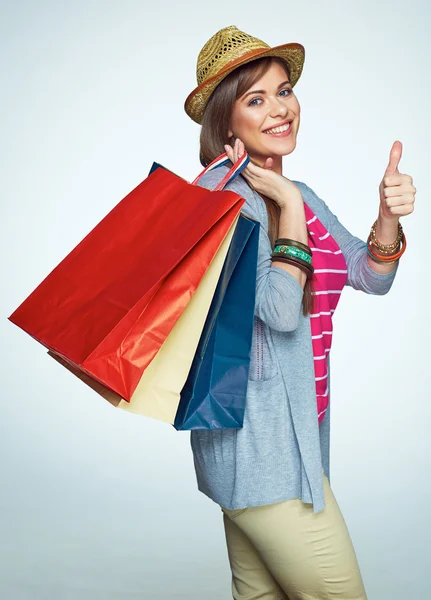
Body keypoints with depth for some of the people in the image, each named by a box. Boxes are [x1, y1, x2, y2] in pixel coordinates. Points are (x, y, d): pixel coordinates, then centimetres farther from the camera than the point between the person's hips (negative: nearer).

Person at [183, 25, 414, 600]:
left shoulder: (301, 196, 12)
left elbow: (371, 277, 7)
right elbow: (281, 310, -23)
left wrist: (389, 215, -10)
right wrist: (290, 207, -17)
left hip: (292, 431, 8)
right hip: (257, 437, -8)